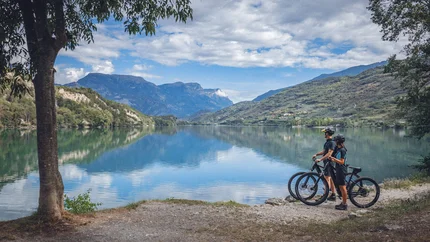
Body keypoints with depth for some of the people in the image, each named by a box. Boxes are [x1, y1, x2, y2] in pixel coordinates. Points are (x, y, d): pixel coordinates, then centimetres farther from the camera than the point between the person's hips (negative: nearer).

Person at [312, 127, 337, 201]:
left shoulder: (332, 142, -18)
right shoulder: (327, 142, 13)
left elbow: (329, 153, -26)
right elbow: (324, 151, 20)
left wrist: (320, 159, -31)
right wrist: (316, 154, 10)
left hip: (330, 162, -10)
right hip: (327, 162, 10)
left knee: (326, 178, -9)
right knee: (331, 178, 12)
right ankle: (333, 195, 19)